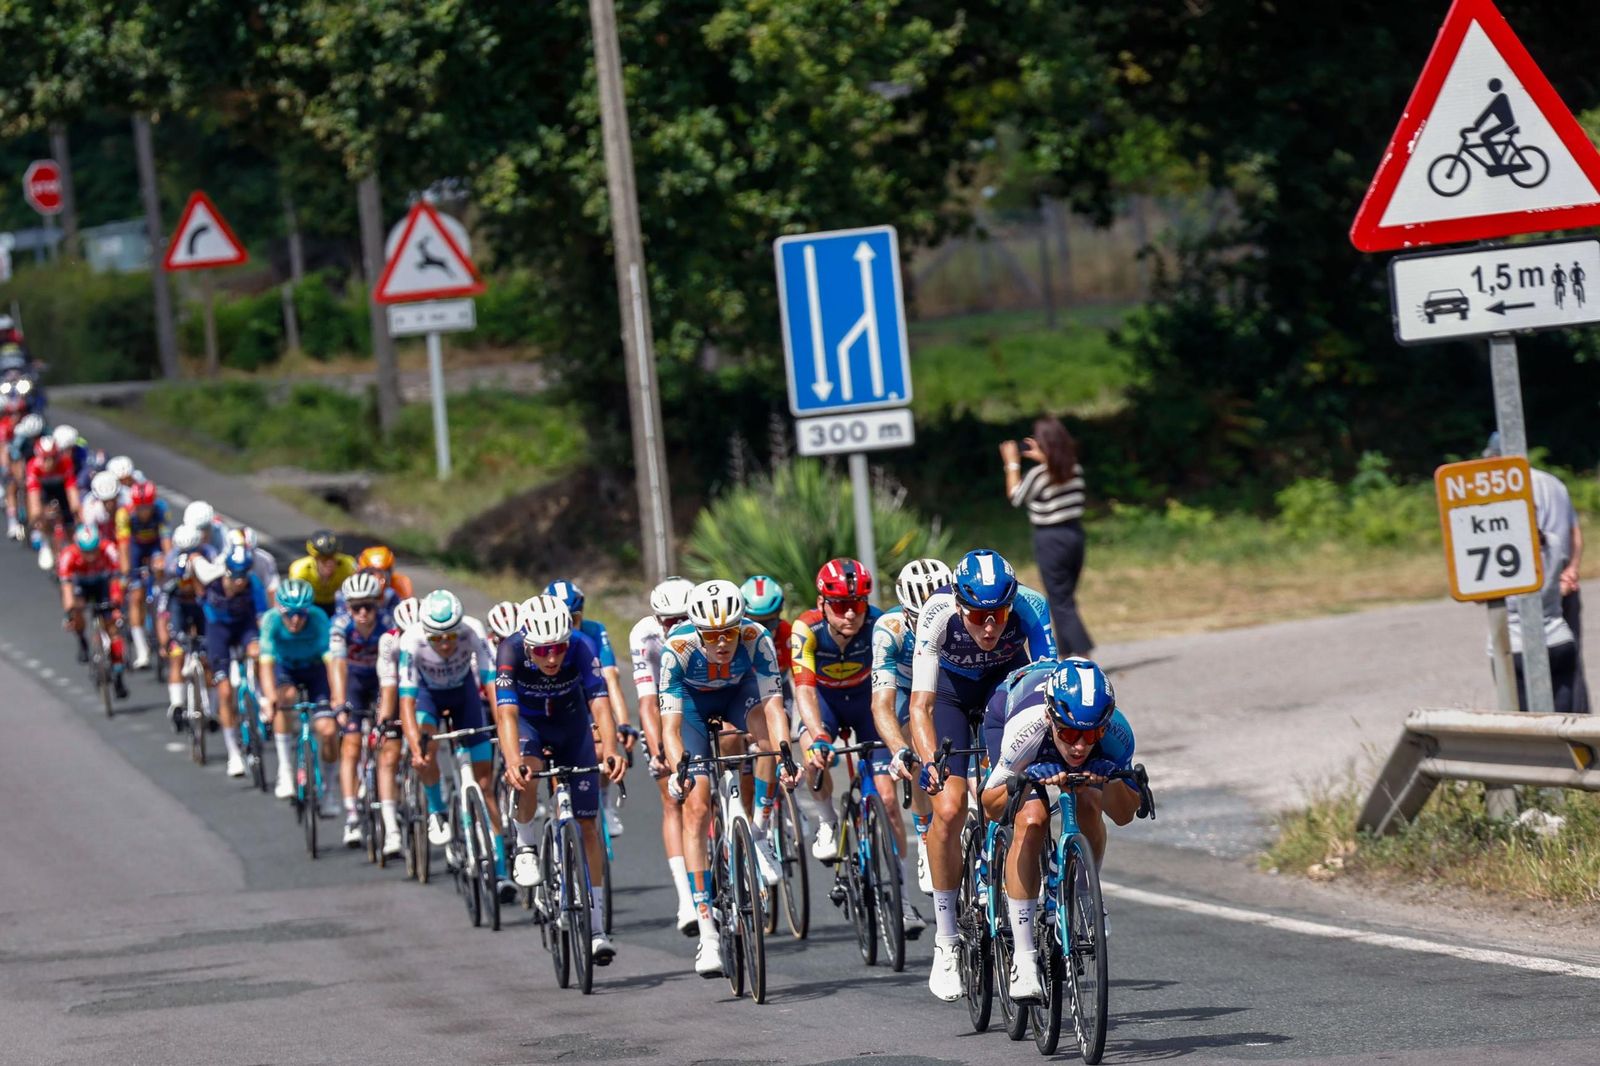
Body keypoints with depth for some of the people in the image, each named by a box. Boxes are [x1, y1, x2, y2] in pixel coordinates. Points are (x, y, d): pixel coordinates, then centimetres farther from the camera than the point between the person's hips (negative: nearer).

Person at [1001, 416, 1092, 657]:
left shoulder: (1037, 475, -15)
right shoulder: (1074, 469, 2)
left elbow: (1014, 496, 2)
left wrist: (1012, 464, 9)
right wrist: (1043, 459, 26)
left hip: (1050, 538, -6)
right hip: (1075, 533, 6)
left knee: (1061, 603, -4)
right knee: (1065, 599, 18)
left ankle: (1083, 652, -15)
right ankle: (1068, 654, 23)